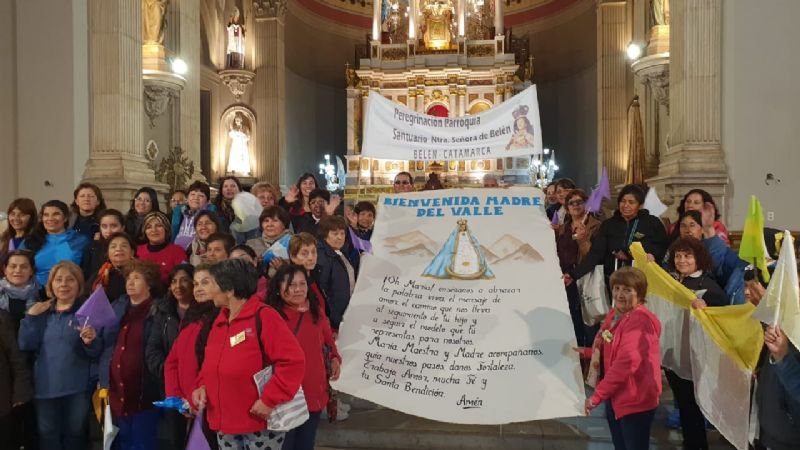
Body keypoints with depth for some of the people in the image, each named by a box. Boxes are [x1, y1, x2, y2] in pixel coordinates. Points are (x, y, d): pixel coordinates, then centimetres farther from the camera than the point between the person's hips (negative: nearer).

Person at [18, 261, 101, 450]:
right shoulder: (41, 312, 9)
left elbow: (96, 353, -7)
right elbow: (25, 345, -1)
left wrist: (90, 342, -28)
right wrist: (31, 317, -6)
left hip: (77, 388, -3)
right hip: (45, 387, 3)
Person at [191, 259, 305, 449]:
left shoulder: (264, 317, -16)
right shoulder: (220, 320, 8)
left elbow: (293, 362, -22)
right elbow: (211, 363, 20)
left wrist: (270, 400, -22)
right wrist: (203, 385, 2)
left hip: (260, 423, -7)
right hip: (225, 424, 7)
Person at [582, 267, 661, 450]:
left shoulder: (640, 320, -22)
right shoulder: (614, 314, 7)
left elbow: (626, 362, -30)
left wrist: (597, 395, -27)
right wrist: (587, 352, 6)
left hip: (635, 400, -9)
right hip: (614, 396, 9)